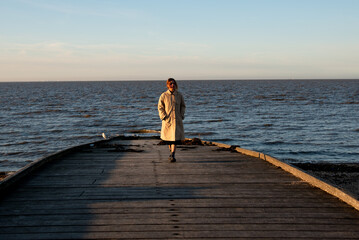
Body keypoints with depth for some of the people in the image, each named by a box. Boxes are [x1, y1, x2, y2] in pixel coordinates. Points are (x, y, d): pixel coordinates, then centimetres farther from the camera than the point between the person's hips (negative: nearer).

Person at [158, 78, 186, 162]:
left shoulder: (179, 95, 2)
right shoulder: (164, 95, -4)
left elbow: (183, 106, 13)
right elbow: (160, 107, 1)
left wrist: (182, 115, 1)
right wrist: (164, 117, -9)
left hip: (177, 120, 0)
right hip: (167, 120, 0)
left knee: (175, 138, -11)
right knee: (168, 138, 11)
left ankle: (172, 155, -11)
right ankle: (171, 151, 34)